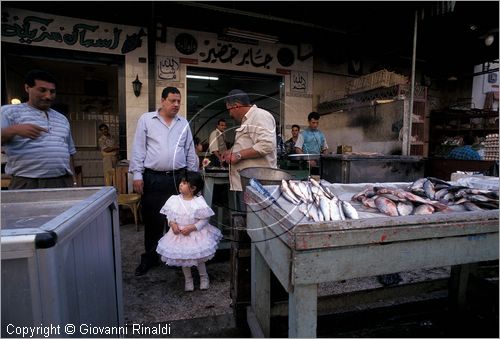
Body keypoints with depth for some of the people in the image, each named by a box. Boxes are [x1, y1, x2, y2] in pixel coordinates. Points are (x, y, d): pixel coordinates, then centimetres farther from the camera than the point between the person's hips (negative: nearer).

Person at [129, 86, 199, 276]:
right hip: (153, 179, -2)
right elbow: (138, 149, -1)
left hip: (179, 177, 2)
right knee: (153, 220, 7)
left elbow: (190, 152, 12)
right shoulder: (146, 120, 3)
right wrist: (137, 175, -7)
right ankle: (150, 257, 24)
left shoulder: (184, 123, 11)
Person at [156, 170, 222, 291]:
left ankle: (204, 277, 36)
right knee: (183, 258, 14)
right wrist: (172, 223, -15)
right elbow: (169, 215, 4)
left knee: (198, 258, 8)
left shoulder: (199, 202, -17)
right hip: (178, 234, 4)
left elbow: (204, 220, -14)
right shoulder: (174, 200, -5)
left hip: (195, 234, -3)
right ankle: (188, 279, 38)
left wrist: (191, 228, -22)